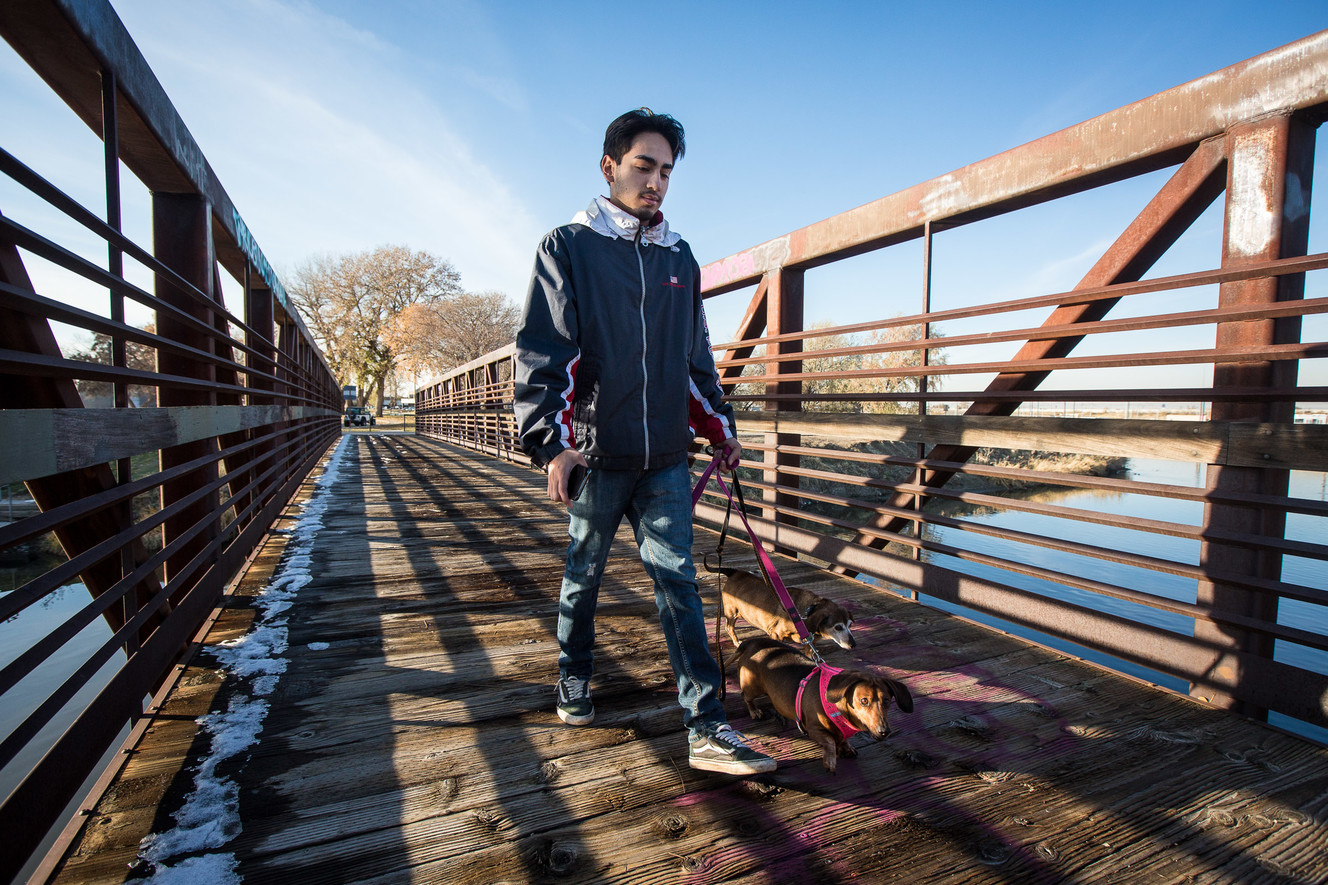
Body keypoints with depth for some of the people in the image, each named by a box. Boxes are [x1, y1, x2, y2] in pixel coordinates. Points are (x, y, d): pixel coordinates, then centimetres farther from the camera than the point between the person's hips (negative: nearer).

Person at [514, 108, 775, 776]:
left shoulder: (679, 257, 15)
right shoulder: (568, 246, 2)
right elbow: (542, 350, -6)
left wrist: (719, 426, 17)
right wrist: (552, 440, -17)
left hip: (666, 457, 3)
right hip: (595, 451, -3)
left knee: (677, 580, 1)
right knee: (584, 575, 13)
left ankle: (706, 728, 4)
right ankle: (574, 680, 37)